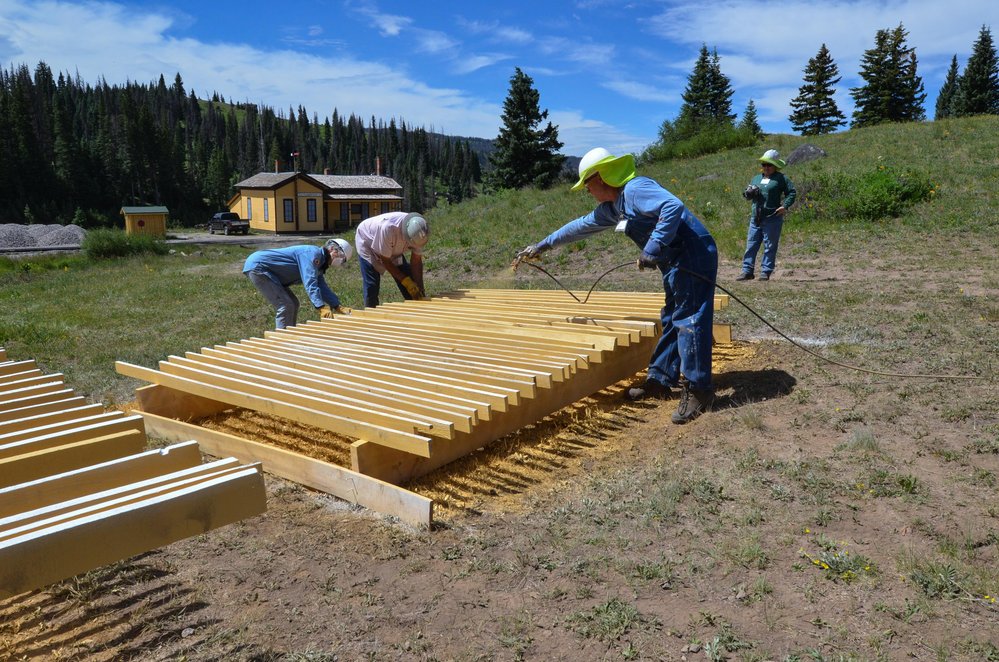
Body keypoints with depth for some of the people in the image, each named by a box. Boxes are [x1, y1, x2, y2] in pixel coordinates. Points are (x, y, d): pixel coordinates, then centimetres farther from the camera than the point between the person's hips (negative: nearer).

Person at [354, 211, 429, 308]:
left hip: (394, 248, 5)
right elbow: (385, 261, -30)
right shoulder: (388, 227, -43)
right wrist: (406, 281, -30)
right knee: (371, 286, -16)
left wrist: (421, 292, -22)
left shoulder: (418, 233, -28)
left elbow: (416, 261, -18)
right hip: (367, 242, -5)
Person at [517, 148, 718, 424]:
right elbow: (581, 225, 29)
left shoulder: (635, 189, -15)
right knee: (671, 320, 13)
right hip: (676, 263, 11)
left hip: (693, 256, -10)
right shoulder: (611, 207, 17)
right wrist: (543, 245, 34)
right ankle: (660, 380, 21)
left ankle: (697, 390, -6)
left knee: (689, 320, -10)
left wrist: (652, 251, -29)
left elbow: (673, 207, -30)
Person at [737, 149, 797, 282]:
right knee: (751, 245, 4)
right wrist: (748, 193, -2)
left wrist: (785, 206, -13)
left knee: (770, 247, 0)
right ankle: (747, 271, 8)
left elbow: (792, 192, 0)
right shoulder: (756, 178, 18)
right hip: (755, 217, 5)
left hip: (772, 218, -5)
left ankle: (766, 272, 4)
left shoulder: (780, 178, 2)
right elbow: (748, 195, 22)